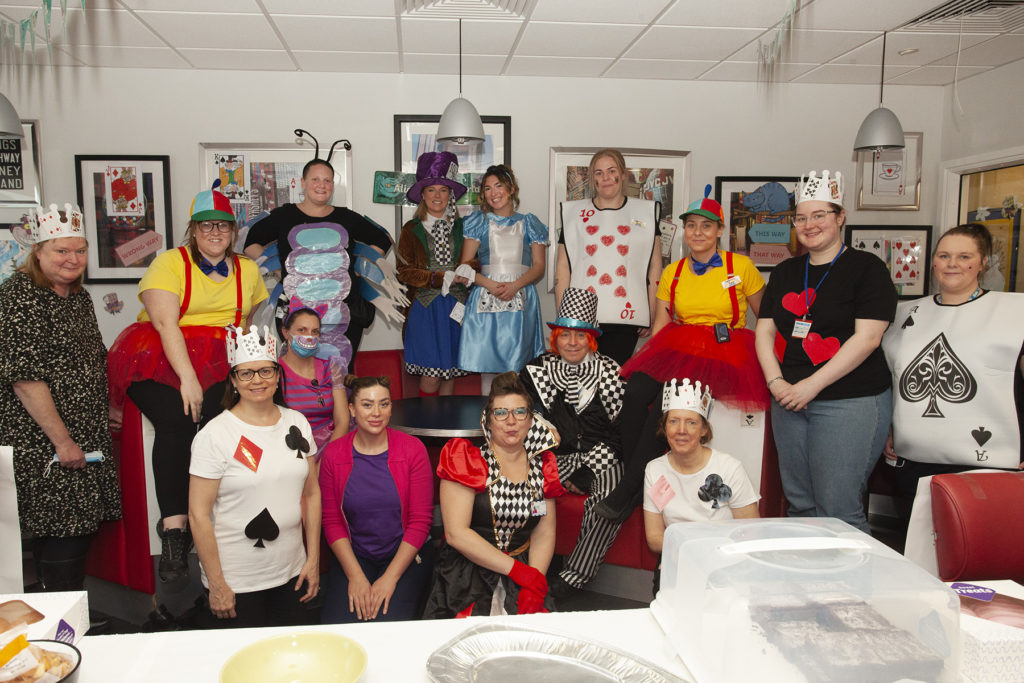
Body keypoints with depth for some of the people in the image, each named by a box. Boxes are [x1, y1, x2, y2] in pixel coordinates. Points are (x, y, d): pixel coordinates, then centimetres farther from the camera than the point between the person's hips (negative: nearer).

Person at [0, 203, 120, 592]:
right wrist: (62, 440, -19)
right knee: (64, 534, -5)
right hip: (43, 443, -8)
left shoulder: (79, 297, 14)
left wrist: (105, 411, 23)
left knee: (79, 529, 12)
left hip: (86, 436, 8)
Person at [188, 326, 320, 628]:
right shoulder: (215, 434, -11)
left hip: (292, 575, 5)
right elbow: (198, 514, -10)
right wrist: (216, 585, -10)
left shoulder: (296, 423, 3)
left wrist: (313, 560, 6)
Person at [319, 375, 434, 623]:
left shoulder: (412, 449, -6)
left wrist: (389, 578, -13)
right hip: (353, 554, 2)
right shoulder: (333, 453, -1)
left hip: (404, 554, -1)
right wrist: (356, 576, -11)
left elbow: (420, 521, -7)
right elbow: (331, 521, 1)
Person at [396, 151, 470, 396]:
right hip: (425, 306, -2)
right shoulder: (412, 229, 5)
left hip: (456, 305, 3)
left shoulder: (461, 227, 11)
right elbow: (404, 272, -2)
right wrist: (436, 279, -15)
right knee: (431, 373, -7)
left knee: (450, 372, 6)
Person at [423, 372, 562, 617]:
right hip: (466, 576, -3)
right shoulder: (465, 459, -4)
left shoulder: (542, 466, 9)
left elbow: (544, 534, 9)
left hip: (524, 571, 4)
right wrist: (518, 569, -14)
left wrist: (535, 581, -10)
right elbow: (456, 533, -11)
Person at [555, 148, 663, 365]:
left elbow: (654, 267, 10)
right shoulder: (574, 213, 11)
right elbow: (562, 267, 8)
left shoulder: (646, 212, 11)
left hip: (625, 316, 0)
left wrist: (653, 316, 4)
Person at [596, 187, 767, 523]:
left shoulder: (741, 267, 3)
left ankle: (627, 491, -21)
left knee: (666, 397, -30)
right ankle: (634, 478, -16)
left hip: (724, 356, -4)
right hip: (679, 350, 4)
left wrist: (763, 359, -2)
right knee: (636, 389, -27)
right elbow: (659, 327, 12)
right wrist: (646, 363, -3)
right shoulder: (672, 273, 13)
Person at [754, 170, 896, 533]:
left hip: (850, 402, -5)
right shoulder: (785, 272, 14)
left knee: (837, 511, -5)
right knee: (799, 504, 11)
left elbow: (867, 338, -12)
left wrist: (811, 385, -16)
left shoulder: (866, 268, -3)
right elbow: (765, 330, 11)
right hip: (789, 403, 6)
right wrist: (776, 382, -6)